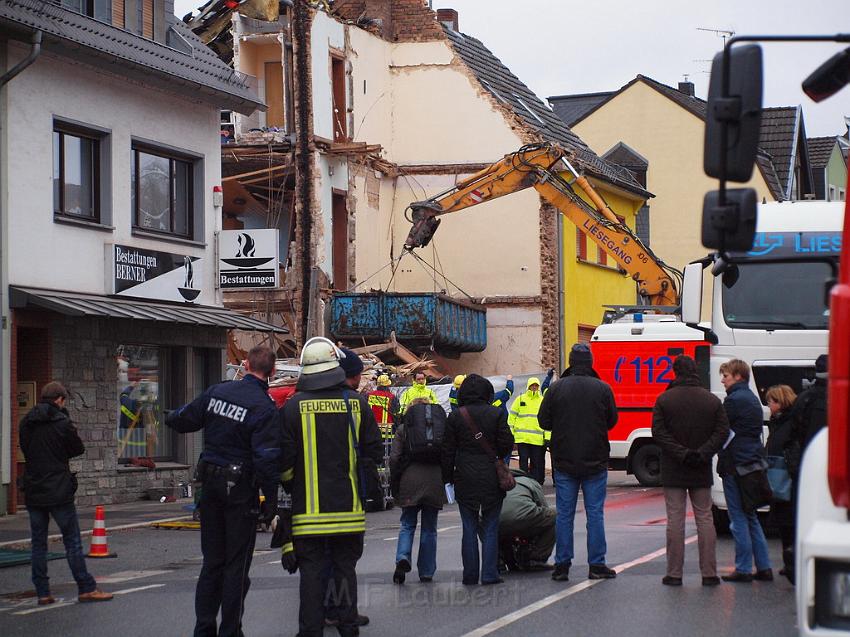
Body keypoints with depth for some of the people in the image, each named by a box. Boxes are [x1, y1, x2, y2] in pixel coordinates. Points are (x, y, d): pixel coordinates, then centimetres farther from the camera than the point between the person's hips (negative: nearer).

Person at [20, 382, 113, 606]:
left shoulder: (26, 423, 5)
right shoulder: (62, 422, -11)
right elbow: (78, 449, -2)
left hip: (33, 492, 5)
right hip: (59, 492, -5)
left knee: (38, 543, 9)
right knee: (72, 541, 1)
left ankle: (42, 592, 8)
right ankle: (86, 589, 3)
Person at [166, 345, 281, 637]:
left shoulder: (217, 392, 1)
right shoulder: (265, 408, -15)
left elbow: (182, 420, 10)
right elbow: (266, 459, -19)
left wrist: (169, 417, 33)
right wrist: (271, 500, -12)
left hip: (210, 481, 5)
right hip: (241, 489, -5)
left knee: (212, 561, 15)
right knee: (236, 564, 4)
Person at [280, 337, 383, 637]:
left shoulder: (294, 407, -7)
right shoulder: (357, 403, -1)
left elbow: (284, 459, -5)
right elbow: (375, 452, 3)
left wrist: (289, 486, 14)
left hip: (308, 508, -2)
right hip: (348, 506, 2)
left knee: (311, 570, 3)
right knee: (345, 567, 12)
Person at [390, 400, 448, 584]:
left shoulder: (403, 429, 5)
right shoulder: (443, 425, 12)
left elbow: (394, 458, -1)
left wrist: (396, 479, 10)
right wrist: (445, 478, 19)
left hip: (410, 481, -2)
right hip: (435, 482, 2)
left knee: (407, 525, 8)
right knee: (429, 528, 10)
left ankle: (403, 557, -17)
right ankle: (426, 572, 11)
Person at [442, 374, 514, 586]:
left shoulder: (455, 417, 0)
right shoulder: (497, 414, -4)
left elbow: (448, 450, 1)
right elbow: (507, 444, -5)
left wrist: (447, 478, 6)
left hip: (465, 480, 1)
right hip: (491, 478, -1)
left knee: (469, 528, 7)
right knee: (490, 528, 5)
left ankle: (470, 575, 5)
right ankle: (490, 574, 0)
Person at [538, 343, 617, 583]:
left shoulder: (556, 389, -6)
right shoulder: (603, 389, -6)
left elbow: (543, 421, -1)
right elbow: (612, 420, 3)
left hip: (564, 462, 0)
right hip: (595, 463, 0)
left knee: (564, 514, 6)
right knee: (595, 513, 5)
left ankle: (562, 565, 6)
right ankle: (596, 565, 5)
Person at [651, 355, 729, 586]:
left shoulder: (664, 399, -4)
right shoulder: (712, 400, 3)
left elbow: (658, 432, -11)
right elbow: (722, 431, -3)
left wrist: (681, 453, -12)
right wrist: (702, 454, -9)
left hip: (673, 471, -2)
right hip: (702, 472, 2)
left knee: (675, 520, 1)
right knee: (705, 518, 7)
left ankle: (674, 573, 2)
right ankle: (709, 573, 6)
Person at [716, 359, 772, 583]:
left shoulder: (735, 400, -14)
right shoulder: (752, 399, 16)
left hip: (735, 466, -9)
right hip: (753, 463, 9)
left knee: (739, 519, -4)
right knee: (750, 517, 14)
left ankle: (743, 569, -2)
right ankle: (763, 567, 14)